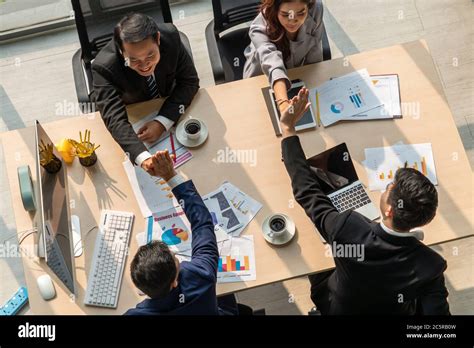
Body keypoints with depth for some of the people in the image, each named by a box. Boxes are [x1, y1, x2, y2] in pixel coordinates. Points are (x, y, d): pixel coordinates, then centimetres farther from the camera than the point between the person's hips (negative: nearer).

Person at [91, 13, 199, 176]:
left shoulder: (171, 36, -30)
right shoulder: (104, 67, -37)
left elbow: (189, 81, -19)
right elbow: (115, 119, -44)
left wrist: (163, 122, -34)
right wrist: (144, 158, -62)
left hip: (168, 109, 3)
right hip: (132, 117, -2)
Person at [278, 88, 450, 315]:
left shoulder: (348, 230, -43)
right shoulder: (431, 265, -40)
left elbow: (307, 190, -28)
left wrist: (288, 128, -21)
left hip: (335, 307, -1)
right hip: (394, 309, 1)